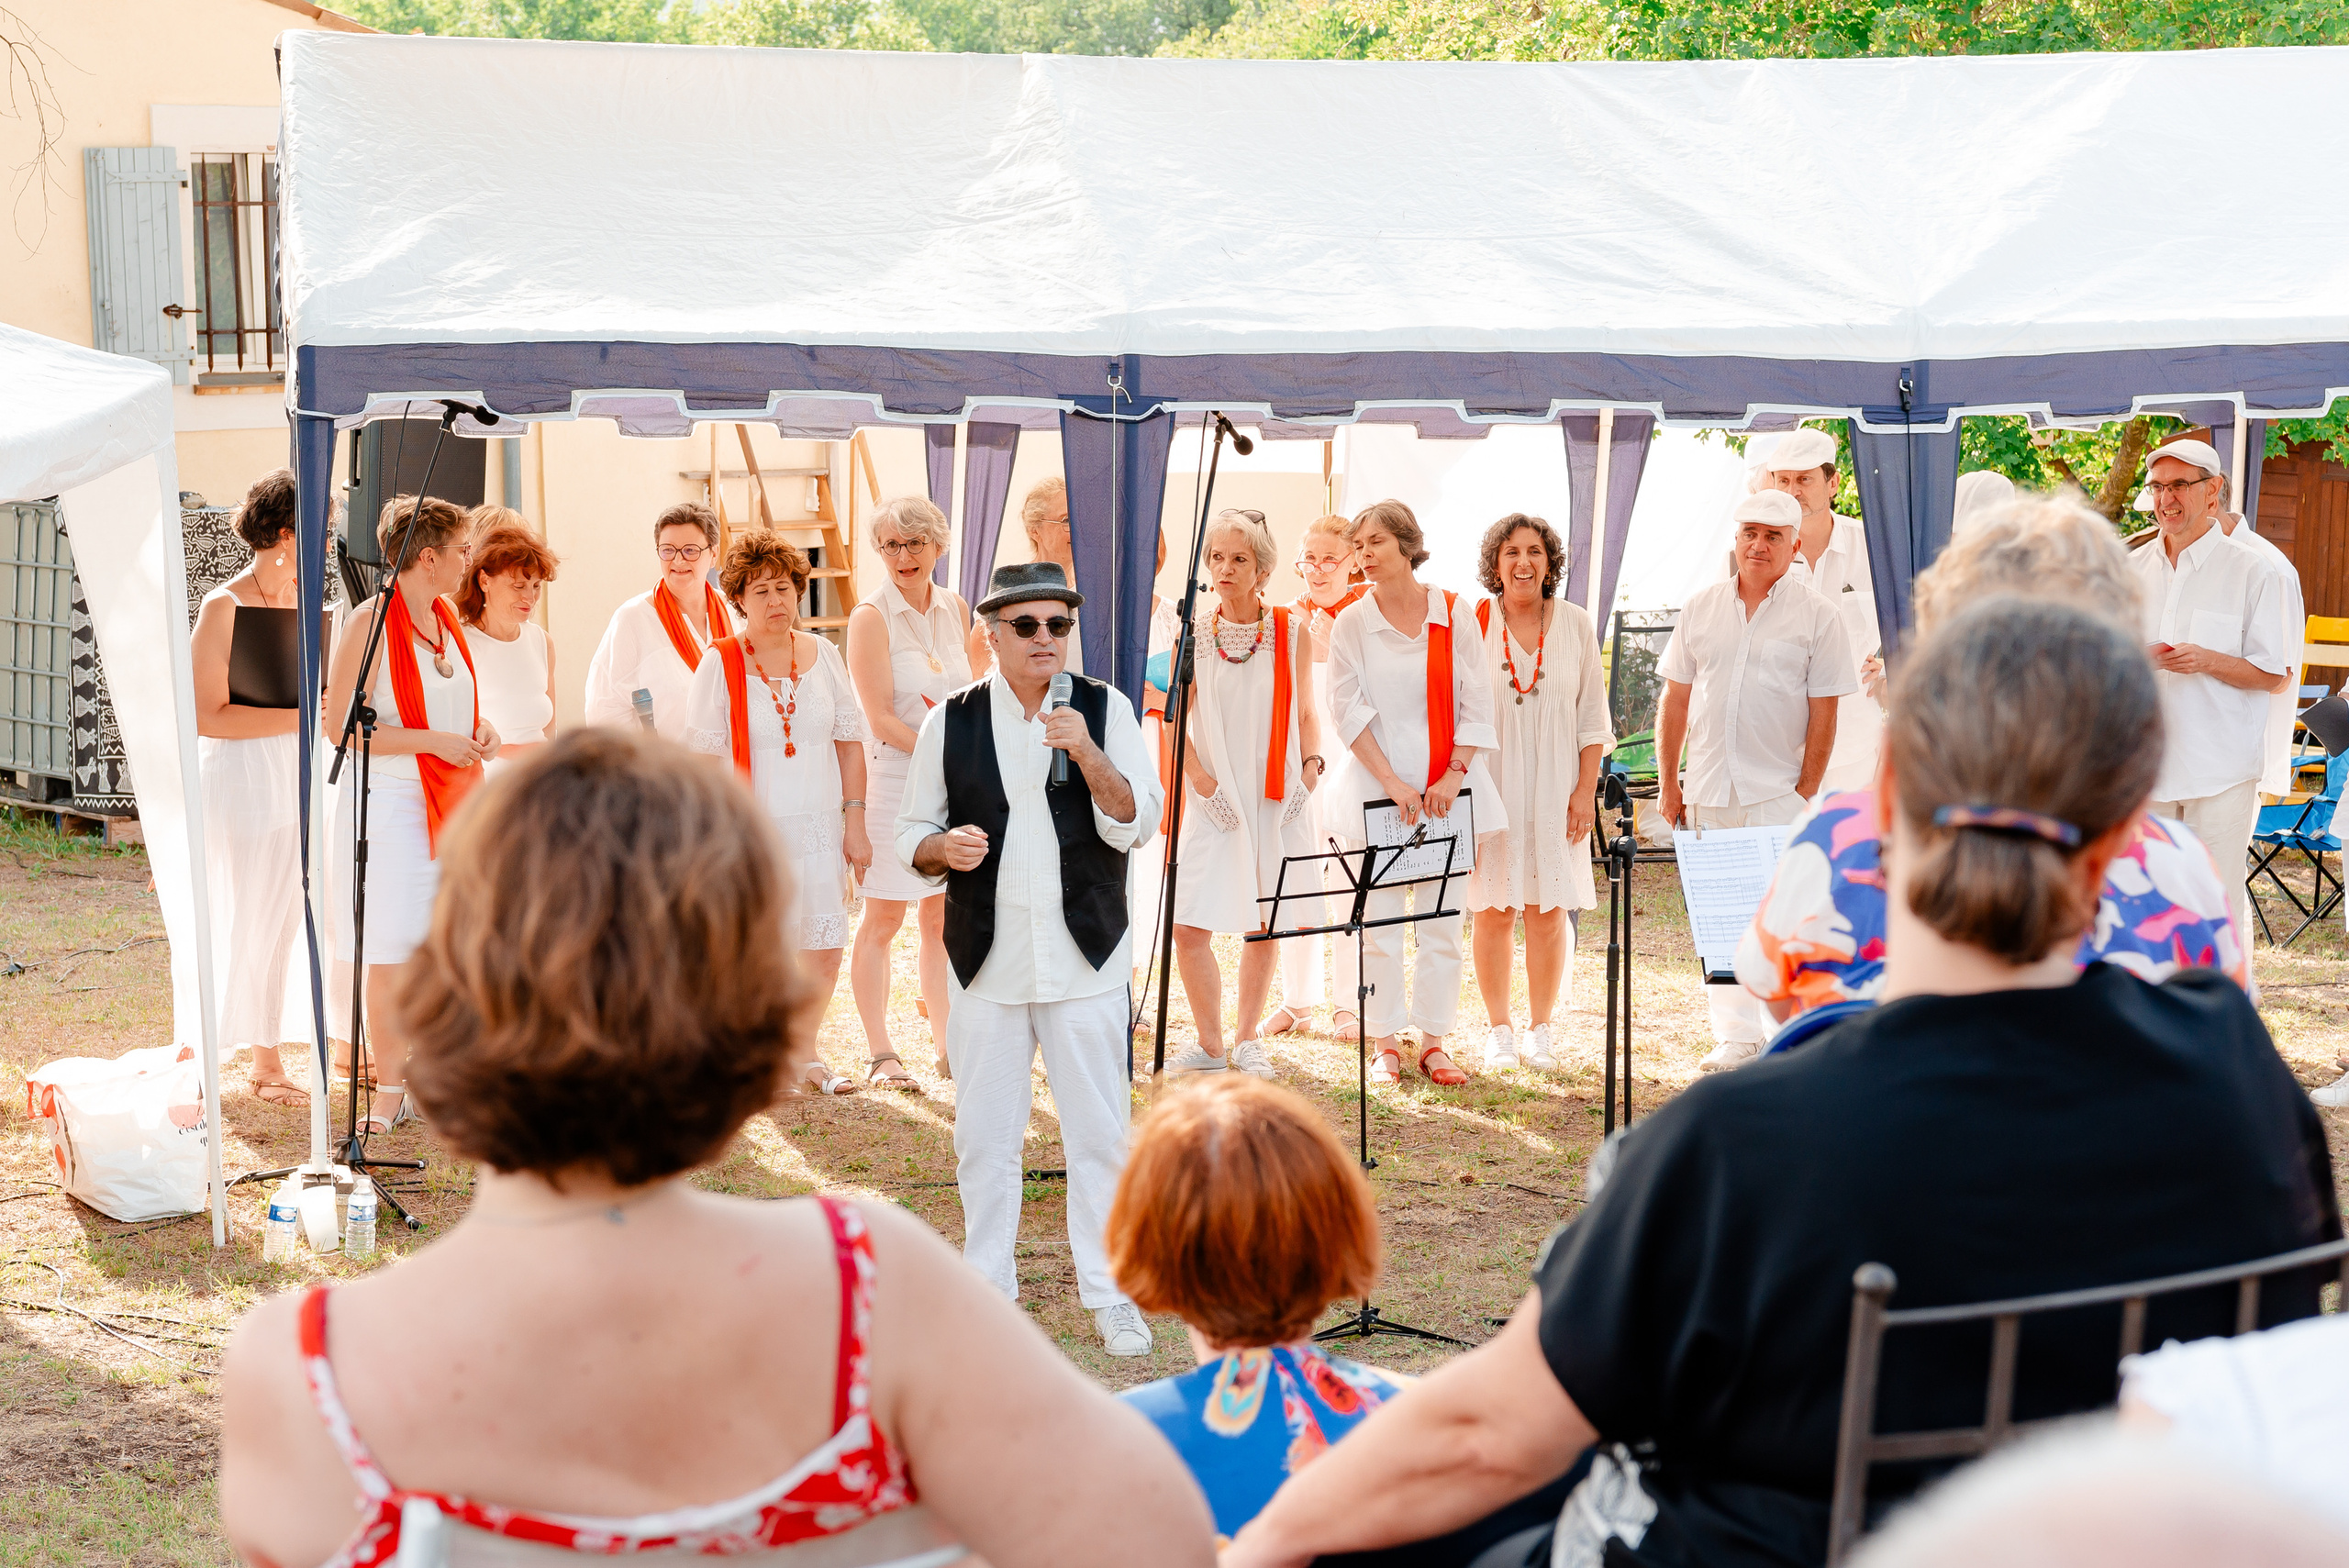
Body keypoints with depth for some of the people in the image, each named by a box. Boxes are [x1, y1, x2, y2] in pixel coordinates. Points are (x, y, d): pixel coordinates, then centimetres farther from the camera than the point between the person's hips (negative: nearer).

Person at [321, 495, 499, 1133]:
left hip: (450, 804, 7)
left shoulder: (444, 616, 13)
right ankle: (389, 1090, 7)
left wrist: (478, 728, 6)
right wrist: (435, 740, -18)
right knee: (390, 955, -2)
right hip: (389, 801, -7)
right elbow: (341, 725, -15)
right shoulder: (371, 620, -11)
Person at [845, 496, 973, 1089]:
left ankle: (944, 1043, 18)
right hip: (893, 779, -5)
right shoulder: (871, 617, -9)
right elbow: (880, 718, -13)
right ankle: (880, 1055, 6)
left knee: (941, 917, 11)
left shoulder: (955, 608, 9)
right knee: (883, 919, -1)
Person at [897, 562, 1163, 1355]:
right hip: (986, 961, 1)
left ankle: (1109, 1293, 11)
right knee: (984, 1136, 6)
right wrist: (943, 849, -13)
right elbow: (912, 830, 9)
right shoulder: (950, 722, 3)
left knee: (1101, 1134, 1)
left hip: (1085, 960, -1)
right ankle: (987, 1288, 20)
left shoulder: (1105, 710, 1)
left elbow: (1136, 825, -8)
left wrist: (1088, 754, -22)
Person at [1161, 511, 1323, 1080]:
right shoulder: (1194, 635, 2)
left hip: (1277, 798, 1)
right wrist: (1204, 784, -8)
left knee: (1264, 925, 6)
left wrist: (1310, 771, -4)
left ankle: (1246, 1039, 22)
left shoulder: (1291, 632, 3)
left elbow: (1306, 715, 10)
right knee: (1190, 926, -8)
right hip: (1216, 801, -1)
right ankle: (1209, 1044, 7)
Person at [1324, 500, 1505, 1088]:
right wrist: (1393, 783, -12)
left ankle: (1434, 1040, 11)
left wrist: (1454, 775, -8)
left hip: (1447, 791, 1)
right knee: (1379, 923, 0)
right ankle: (1386, 1042, 9)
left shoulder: (1455, 615, 4)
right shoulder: (1351, 624, 2)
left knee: (1442, 922, 2)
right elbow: (1348, 711, -3)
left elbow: (1476, 705, 4)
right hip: (1375, 789, -1)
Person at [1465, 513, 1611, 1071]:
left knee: (1549, 910, 2)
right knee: (1493, 909, 1)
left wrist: (1586, 789, 0)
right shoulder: (1474, 625, -1)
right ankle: (1499, 1030, 13)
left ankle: (1540, 1029, 14)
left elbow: (1592, 714, 6)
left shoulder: (1574, 624, 4)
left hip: (1555, 788, 1)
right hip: (1491, 787, -1)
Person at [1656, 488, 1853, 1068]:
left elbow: (1824, 713, -2)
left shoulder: (1817, 617, 0)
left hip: (1777, 793, -4)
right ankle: (1735, 1037, 15)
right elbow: (1676, 699, 12)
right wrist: (1667, 783, 7)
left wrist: (1806, 793, -8)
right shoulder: (1702, 607, 10)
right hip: (1708, 791, 4)